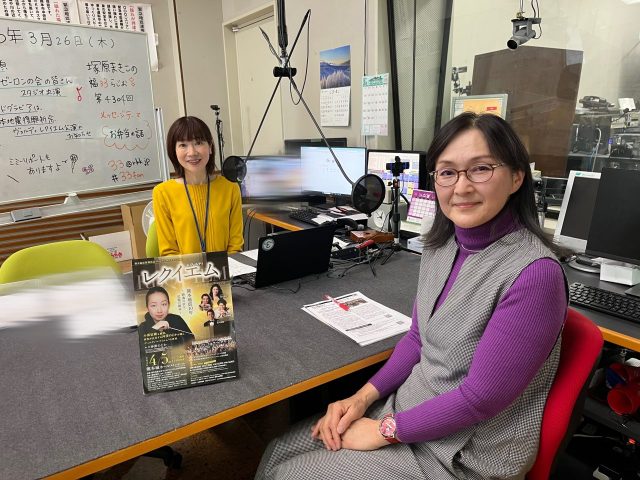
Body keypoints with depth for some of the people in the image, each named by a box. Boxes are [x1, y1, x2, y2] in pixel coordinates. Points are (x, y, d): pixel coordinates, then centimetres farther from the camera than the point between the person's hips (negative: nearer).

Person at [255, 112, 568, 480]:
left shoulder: (534, 273, -25)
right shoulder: (441, 246, -1)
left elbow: (481, 398, -22)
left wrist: (385, 430, -14)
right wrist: (364, 396, -2)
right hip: (408, 407, 6)